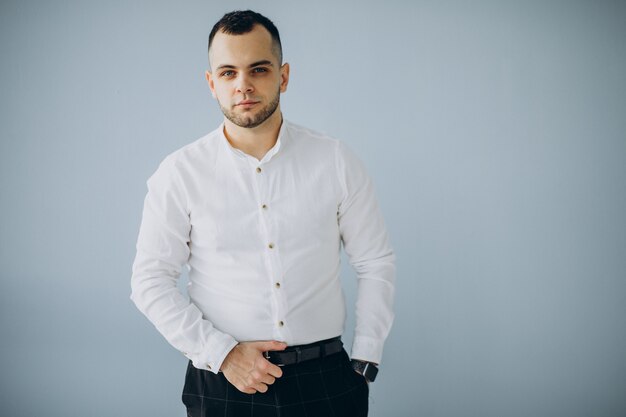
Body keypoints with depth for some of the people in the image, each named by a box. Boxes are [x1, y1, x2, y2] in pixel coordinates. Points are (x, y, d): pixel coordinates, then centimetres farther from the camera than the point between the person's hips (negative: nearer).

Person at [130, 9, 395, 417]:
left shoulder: (336, 162, -1)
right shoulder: (180, 173, -3)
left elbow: (376, 264, 4)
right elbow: (151, 281, -2)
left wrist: (365, 362, 0)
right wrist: (221, 353, -10)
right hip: (222, 383, 0)